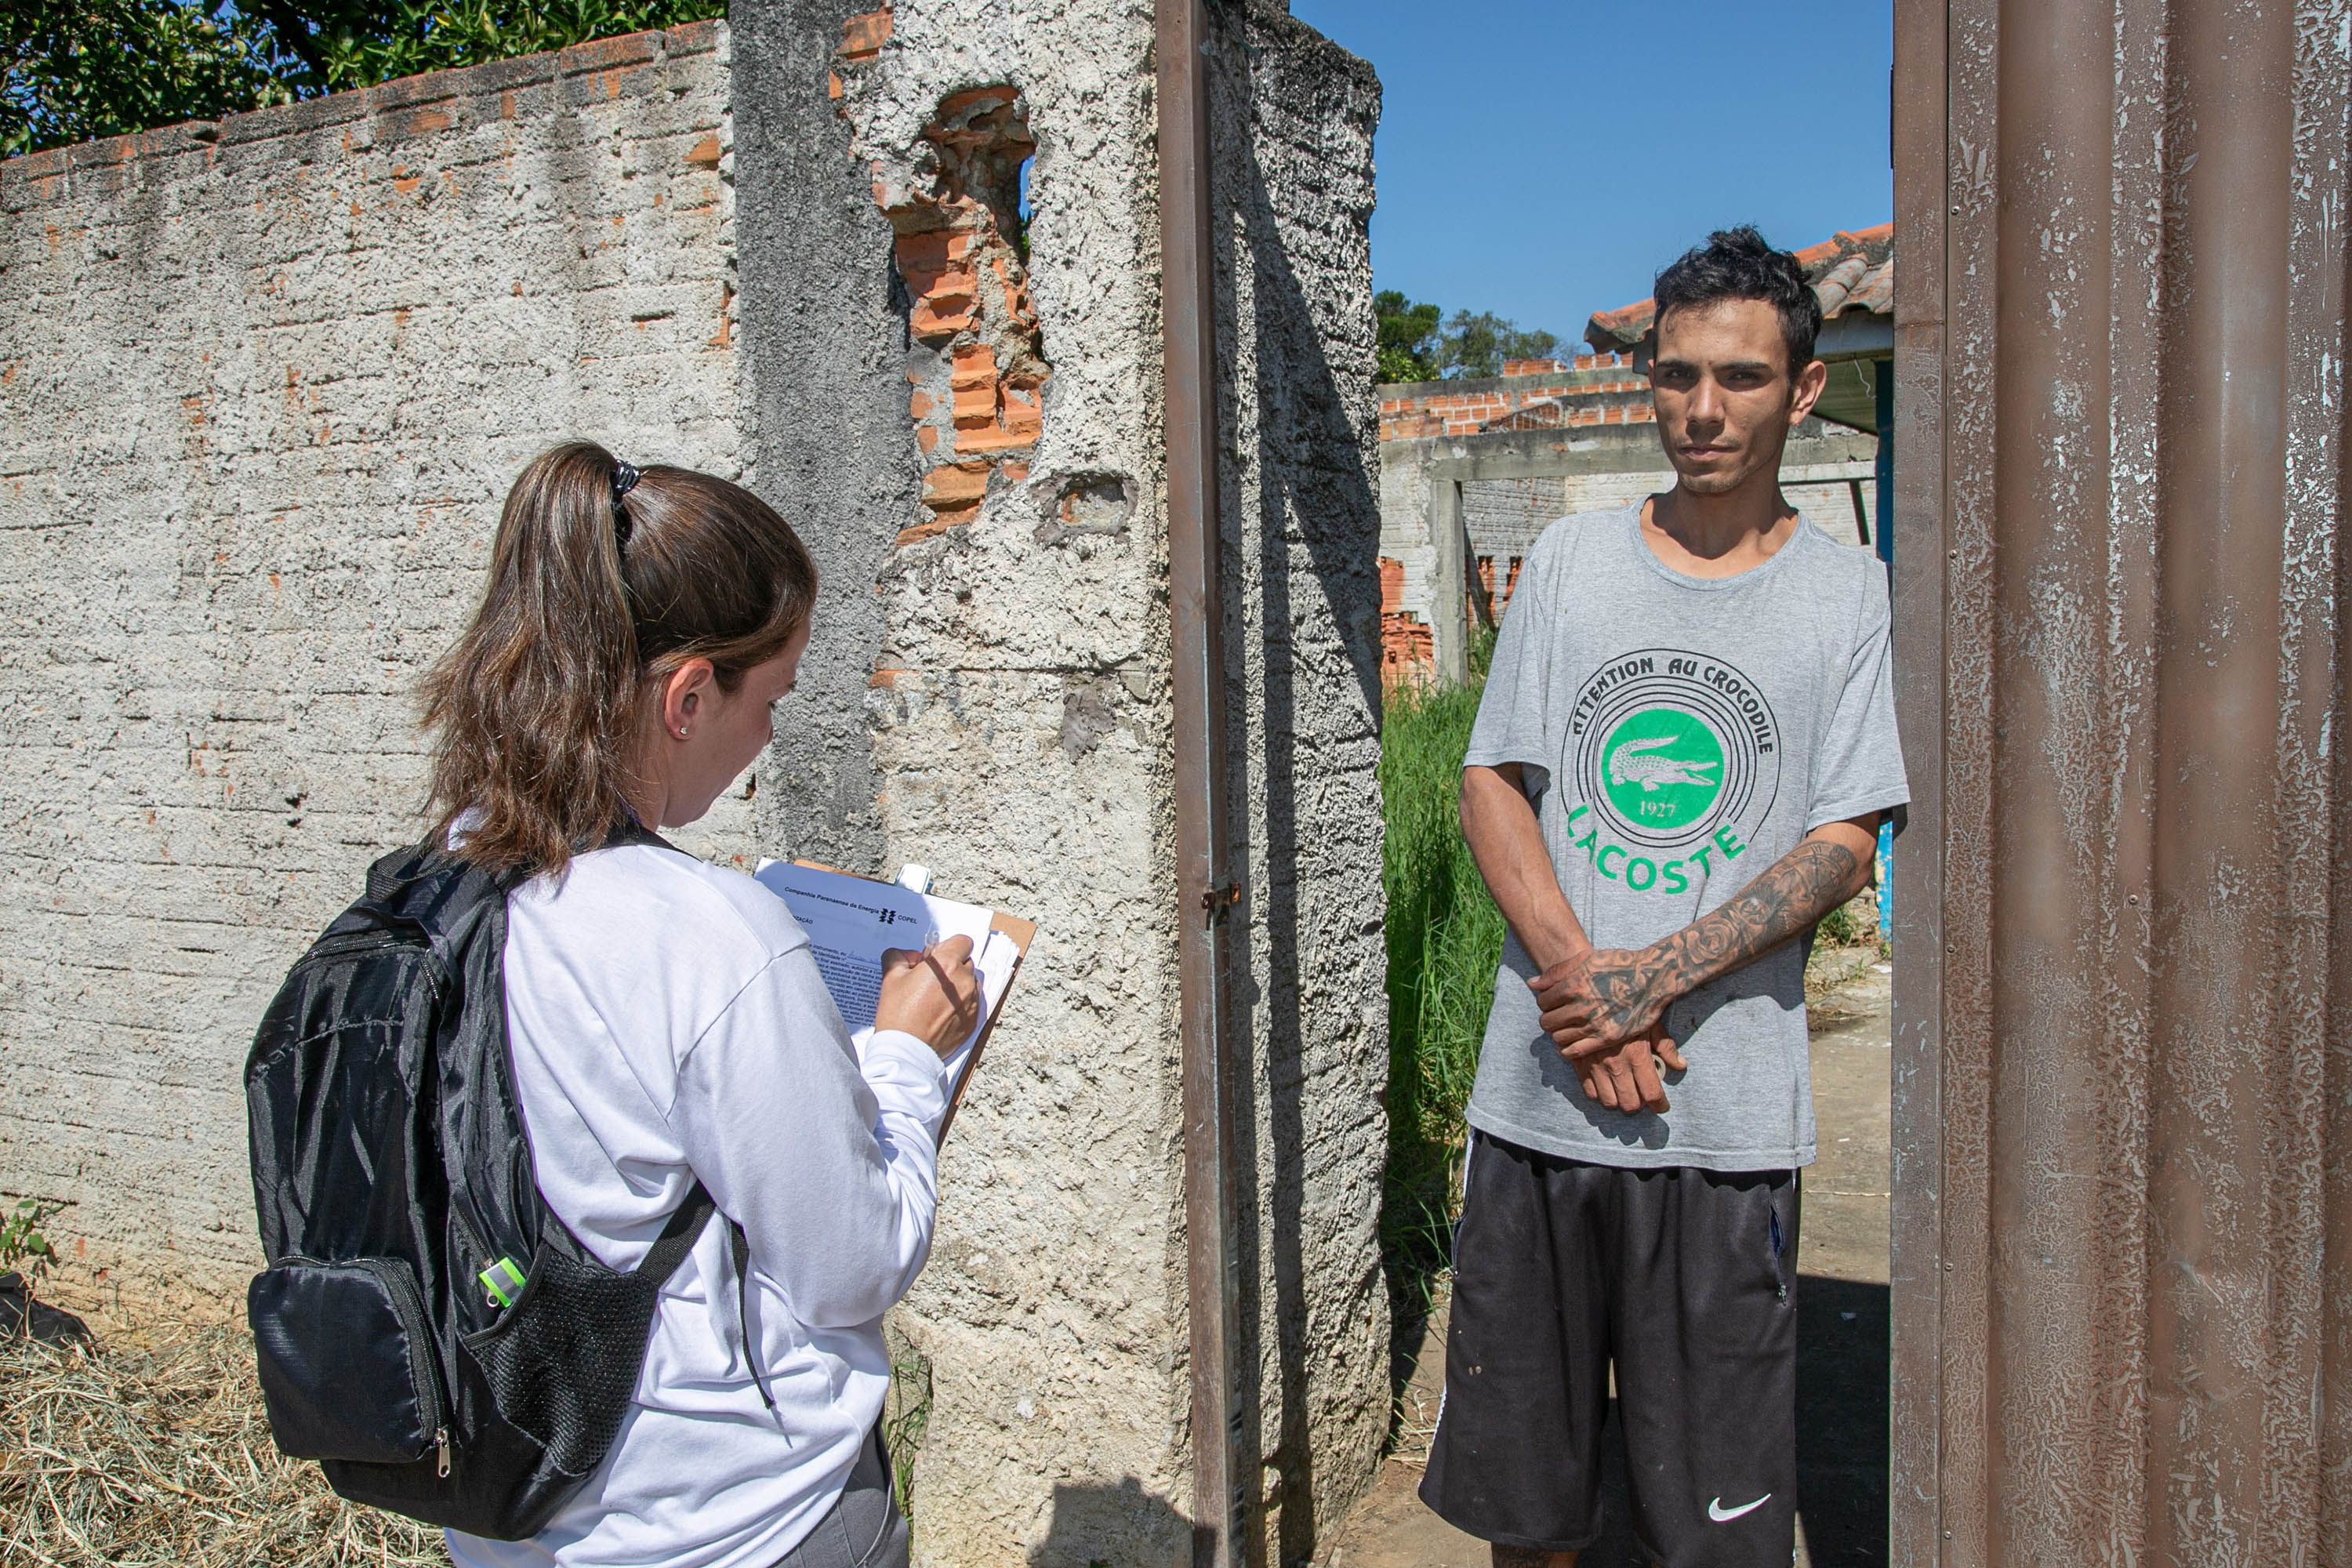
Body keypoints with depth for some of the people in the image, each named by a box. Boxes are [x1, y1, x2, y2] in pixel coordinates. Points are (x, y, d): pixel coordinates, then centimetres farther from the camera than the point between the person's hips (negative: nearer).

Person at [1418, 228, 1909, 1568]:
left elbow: (1842, 849, -3)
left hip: (1728, 1114, -2)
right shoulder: (1571, 560, 9)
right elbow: (1492, 783, 4)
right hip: (1538, 1086, 2)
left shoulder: (1848, 594, 3)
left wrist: (1656, 977, -15)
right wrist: (1573, 973, -11)